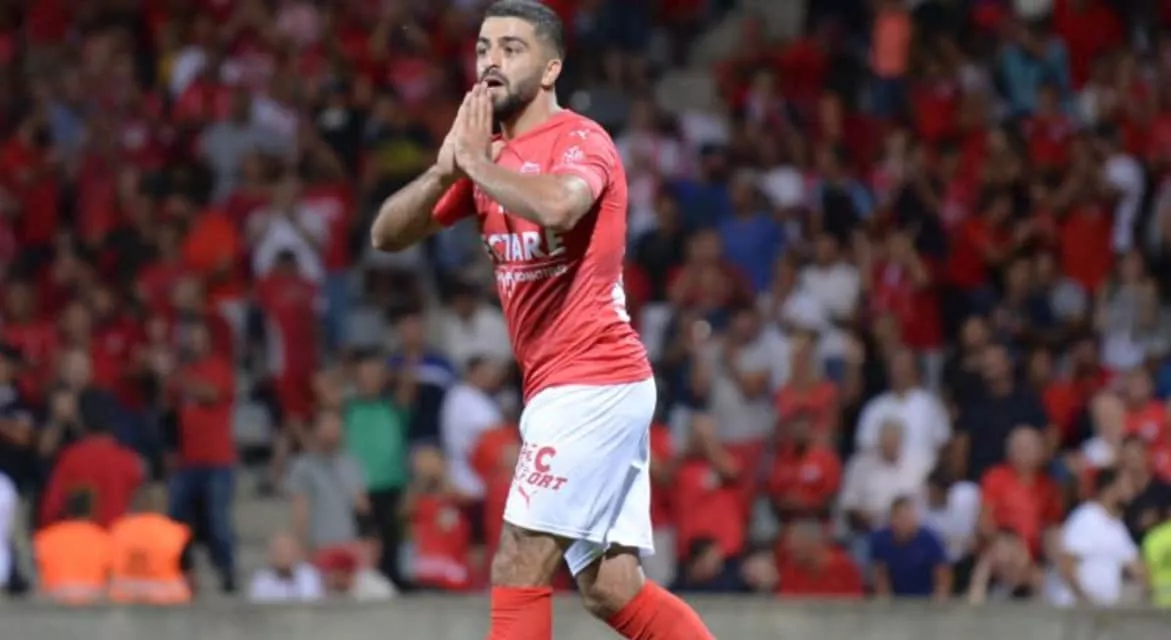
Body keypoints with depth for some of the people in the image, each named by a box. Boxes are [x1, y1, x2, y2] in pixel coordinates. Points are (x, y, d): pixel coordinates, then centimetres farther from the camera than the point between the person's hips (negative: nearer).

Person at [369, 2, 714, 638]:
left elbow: (556, 205, -34)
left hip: (592, 382, -9)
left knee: (518, 571, -10)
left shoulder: (580, 141, -10)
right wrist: (446, 170, -7)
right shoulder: (489, 156, 16)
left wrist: (477, 163, -18)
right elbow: (387, 234, 11)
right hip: (560, 389, 9)